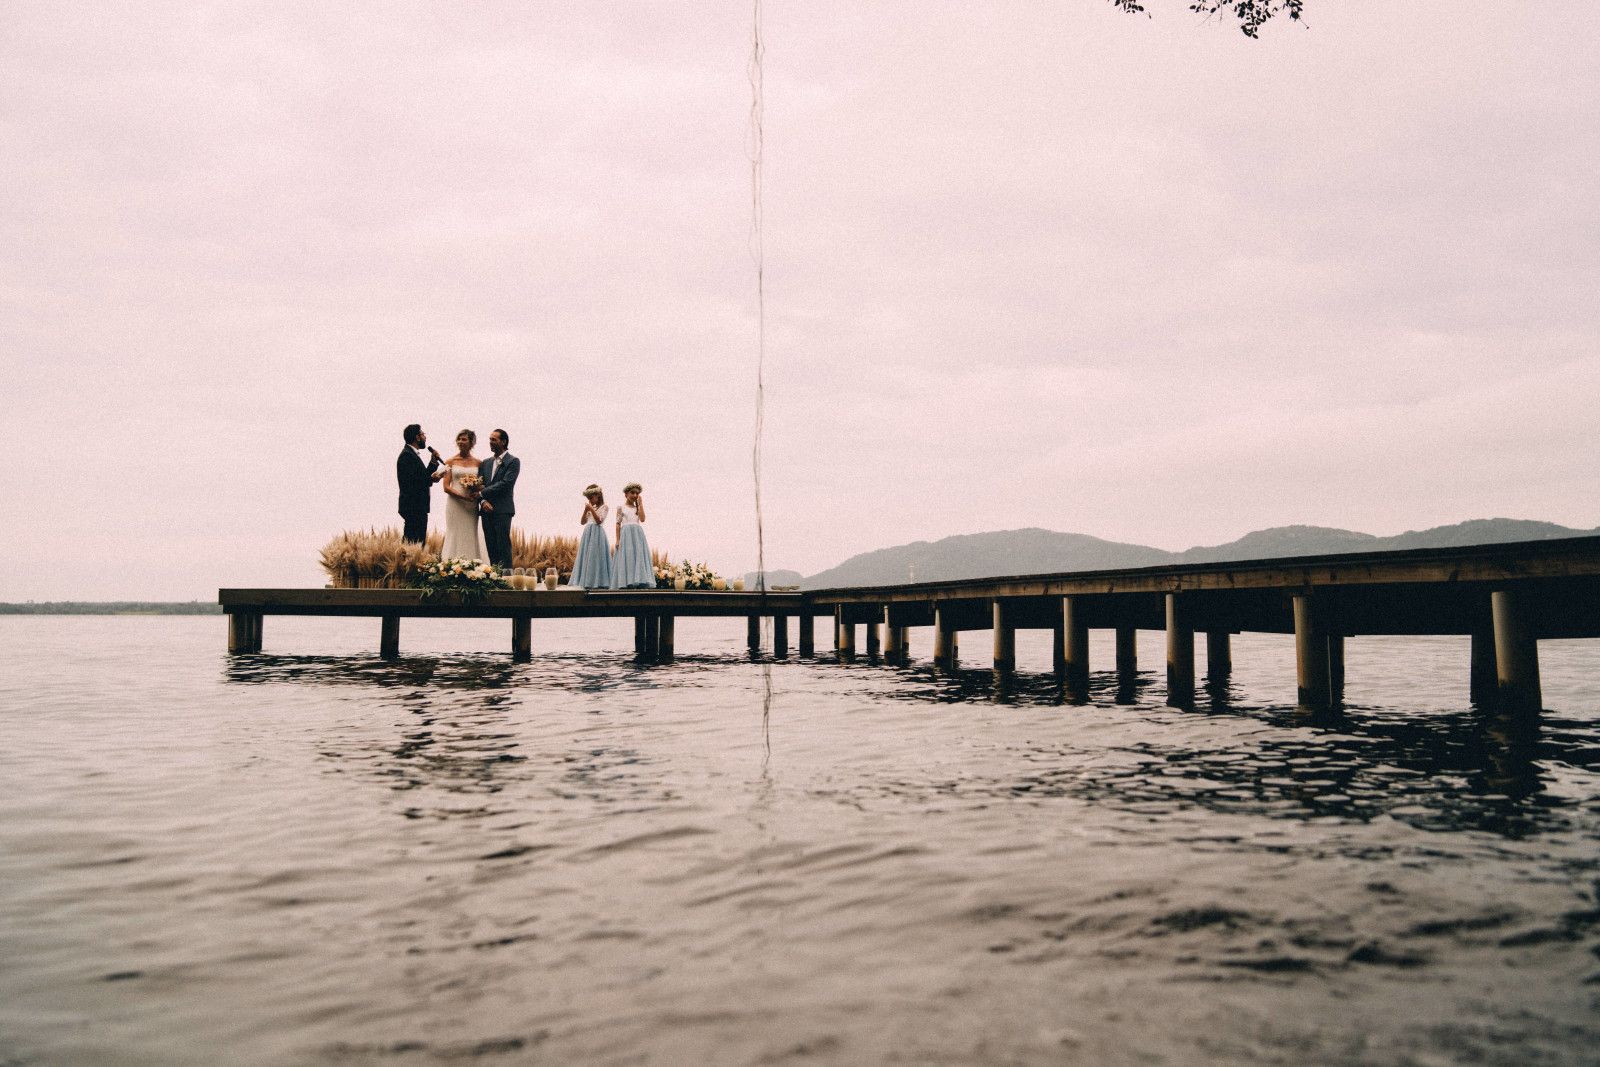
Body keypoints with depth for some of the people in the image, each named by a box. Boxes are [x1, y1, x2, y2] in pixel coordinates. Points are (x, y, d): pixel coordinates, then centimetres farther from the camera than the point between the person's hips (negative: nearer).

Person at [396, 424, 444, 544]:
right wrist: (432, 478, -20)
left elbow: (423, 477, 19)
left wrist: (433, 462, 11)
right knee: (414, 542, -12)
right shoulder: (407, 455, -13)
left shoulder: (412, 454, 19)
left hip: (418, 508, 10)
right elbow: (410, 482, -22)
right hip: (413, 508, -10)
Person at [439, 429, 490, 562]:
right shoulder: (451, 461, 3)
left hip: (471, 506, 2)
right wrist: (463, 496, -15)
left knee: (471, 537, 2)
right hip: (455, 504, -1)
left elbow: (482, 485, 11)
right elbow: (446, 487, -2)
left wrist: (478, 492, -13)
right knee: (455, 536, -3)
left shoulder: (477, 463, 8)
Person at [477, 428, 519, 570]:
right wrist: (483, 501, -9)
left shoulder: (513, 461, -1)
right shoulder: (485, 463, 18)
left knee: (503, 546, -9)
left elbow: (506, 484, -12)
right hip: (487, 510, 6)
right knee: (491, 548, 4)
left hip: (502, 510, -6)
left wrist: (482, 493, -9)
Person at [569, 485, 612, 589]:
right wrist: (586, 510, 2)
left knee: (596, 557, -10)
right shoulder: (590, 508, 19)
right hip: (587, 533, 7)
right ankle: (587, 582, 3)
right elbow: (582, 522, 14)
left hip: (597, 533, -7)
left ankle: (598, 582, -10)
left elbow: (599, 520, -11)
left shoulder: (604, 507, 1)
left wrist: (591, 509, -13)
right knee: (587, 558, 3)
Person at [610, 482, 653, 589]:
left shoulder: (638, 508, 16)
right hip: (626, 534, -3)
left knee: (639, 559, -4)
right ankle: (626, 585, -11)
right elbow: (618, 523, 4)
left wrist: (640, 504, 2)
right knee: (626, 559, -8)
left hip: (638, 535, 3)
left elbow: (642, 519, -2)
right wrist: (617, 539, -5)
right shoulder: (621, 506, 8)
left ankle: (640, 583, -8)